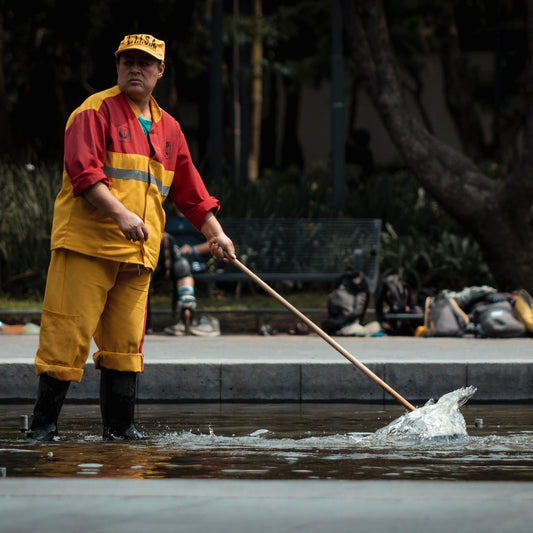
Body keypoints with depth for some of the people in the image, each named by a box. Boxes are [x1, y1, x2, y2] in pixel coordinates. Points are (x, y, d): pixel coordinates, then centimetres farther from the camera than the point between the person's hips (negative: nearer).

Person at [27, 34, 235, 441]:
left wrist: (215, 233, 15)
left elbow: (190, 191, 25)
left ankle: (120, 426, 11)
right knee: (67, 335, -8)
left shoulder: (168, 128, 19)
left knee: (126, 342, 5)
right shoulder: (95, 112, -2)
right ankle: (43, 424, -2)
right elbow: (83, 171, -15)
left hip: (138, 253, 6)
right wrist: (120, 214, -25)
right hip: (85, 244, -6)